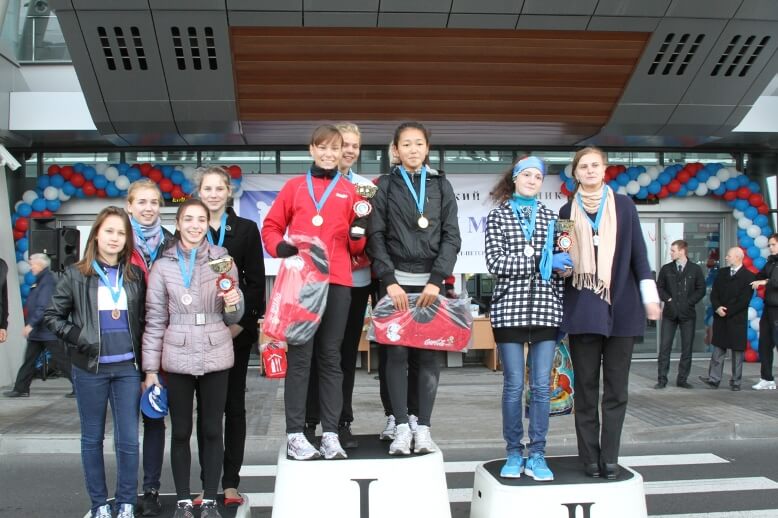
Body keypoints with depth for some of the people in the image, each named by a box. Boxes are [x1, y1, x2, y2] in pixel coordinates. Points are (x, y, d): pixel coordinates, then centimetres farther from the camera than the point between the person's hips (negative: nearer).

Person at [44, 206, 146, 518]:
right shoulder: (76, 275, -2)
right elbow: (52, 315, 3)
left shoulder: (135, 276, 4)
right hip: (90, 369, -1)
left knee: (128, 440, 2)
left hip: (127, 367, 1)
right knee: (92, 438, 9)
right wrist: (77, 338, -12)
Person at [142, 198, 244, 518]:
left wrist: (232, 304, -16)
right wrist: (150, 369, 2)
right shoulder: (163, 265, 1)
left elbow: (233, 317, 8)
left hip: (216, 358, 0)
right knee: (180, 431, 8)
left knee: (212, 430, 8)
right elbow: (155, 319, 4)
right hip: (177, 359, 0)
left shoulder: (223, 260, 2)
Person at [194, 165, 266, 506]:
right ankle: (208, 481, 12)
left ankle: (231, 482, 11)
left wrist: (243, 322, -10)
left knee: (234, 404, 4)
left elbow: (256, 280, 2)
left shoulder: (246, 229, 7)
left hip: (237, 328, 0)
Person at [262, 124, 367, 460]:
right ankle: (295, 434, 2)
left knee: (331, 356, 4)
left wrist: (358, 233, -10)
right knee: (300, 355, -2)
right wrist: (280, 248, -8)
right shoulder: (294, 187, 12)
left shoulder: (350, 191, 12)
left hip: (337, 282, 1)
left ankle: (330, 434, 8)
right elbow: (271, 227, 12)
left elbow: (356, 248, 12)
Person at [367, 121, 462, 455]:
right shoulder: (385, 185, 8)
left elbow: (451, 236, 5)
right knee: (397, 352, -4)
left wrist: (436, 279, -7)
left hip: (431, 280, 1)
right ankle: (401, 428, 3)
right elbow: (375, 236, 1)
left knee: (429, 353, -1)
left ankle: (423, 427, 6)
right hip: (396, 280, -1)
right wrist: (389, 281, -9)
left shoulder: (441, 185, 11)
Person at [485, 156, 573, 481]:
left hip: (546, 309, 2)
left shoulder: (550, 218, 15)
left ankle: (537, 454, 12)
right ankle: (514, 453, 15)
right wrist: (541, 261, -12)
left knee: (542, 386, 2)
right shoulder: (497, 216, 5)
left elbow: (560, 263, 20)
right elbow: (495, 262, -7)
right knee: (514, 385, 3)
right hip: (509, 308, -2)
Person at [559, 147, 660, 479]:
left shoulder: (623, 206, 8)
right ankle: (590, 457, 10)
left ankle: (609, 457, 10)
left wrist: (649, 295, 2)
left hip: (621, 306, 0)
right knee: (586, 386, 2)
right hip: (582, 308, 0)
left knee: (616, 387, 3)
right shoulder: (567, 212, 10)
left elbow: (638, 251, 7)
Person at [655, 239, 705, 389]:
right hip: (669, 313, 1)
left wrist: (688, 302, -7)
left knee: (687, 348, 3)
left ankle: (682, 379, 12)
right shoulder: (666, 269, 8)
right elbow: (659, 287, 9)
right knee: (664, 347, -4)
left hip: (687, 313, -1)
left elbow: (701, 289, 3)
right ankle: (662, 379, 0)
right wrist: (668, 299, -6)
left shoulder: (695, 269, 3)